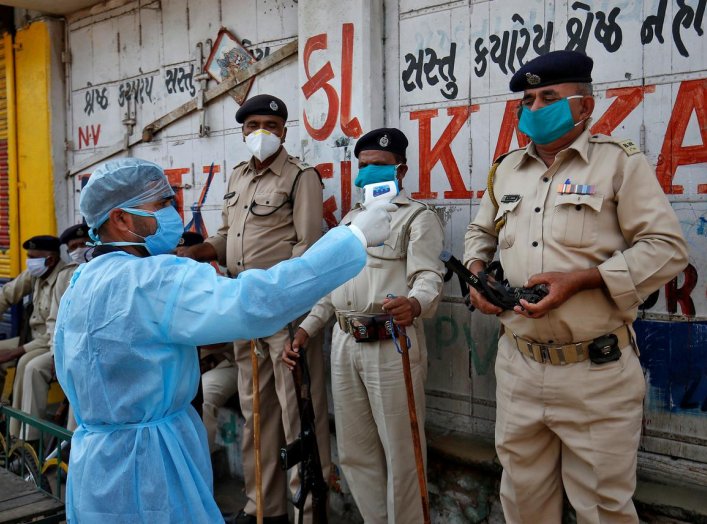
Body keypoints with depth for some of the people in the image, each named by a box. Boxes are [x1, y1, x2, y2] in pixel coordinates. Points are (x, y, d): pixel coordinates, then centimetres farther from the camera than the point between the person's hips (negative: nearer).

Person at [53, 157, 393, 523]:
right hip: (145, 469, -10)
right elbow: (255, 302, -34)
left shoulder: (82, 282, 9)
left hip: (101, 463, 10)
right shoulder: (149, 280, -23)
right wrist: (357, 236, -29)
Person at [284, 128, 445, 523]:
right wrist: (306, 329, 14)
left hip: (392, 344, -7)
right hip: (345, 345, 7)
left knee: (400, 452, 1)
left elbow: (429, 278, -15)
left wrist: (414, 304, -37)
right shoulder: (351, 219, 21)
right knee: (355, 451, 14)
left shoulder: (419, 217, -1)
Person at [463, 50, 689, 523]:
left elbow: (667, 247, -12)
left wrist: (580, 280, -21)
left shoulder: (620, 161, -6)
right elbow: (481, 232, 26)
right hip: (518, 366, 5)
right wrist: (477, 272, 4)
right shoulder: (507, 169, 12)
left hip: (597, 374, -5)